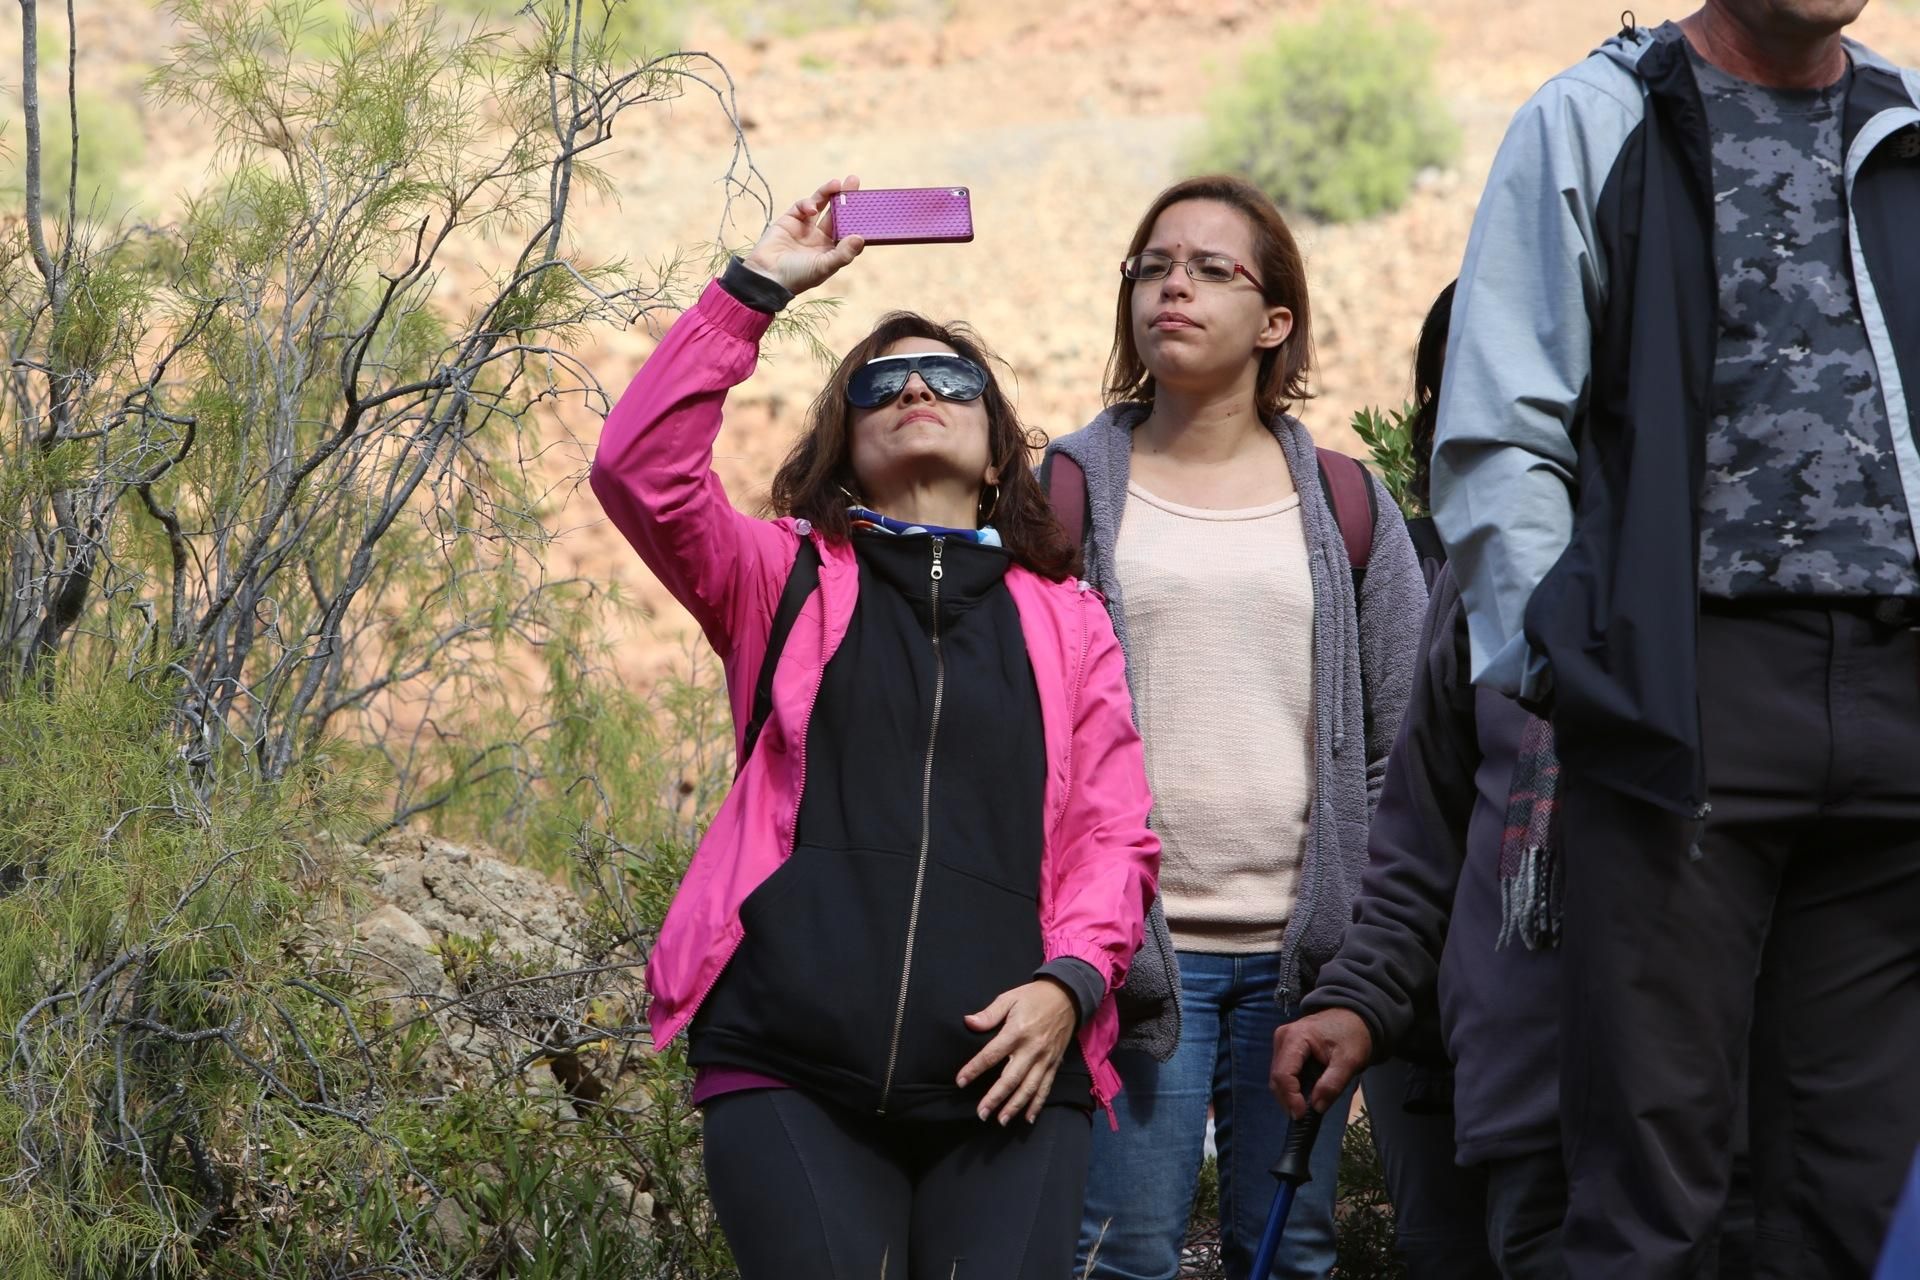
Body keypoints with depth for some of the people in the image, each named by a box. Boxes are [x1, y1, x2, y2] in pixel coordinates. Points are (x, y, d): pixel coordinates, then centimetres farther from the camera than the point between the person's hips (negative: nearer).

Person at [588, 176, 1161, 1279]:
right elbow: (642, 470, 0)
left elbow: (1113, 838, 12)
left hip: (1004, 1075, 1)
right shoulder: (789, 581, 17)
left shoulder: (1065, 621, 20)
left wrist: (1071, 981, -6)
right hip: (792, 1072, -1)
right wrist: (758, 287, 2)